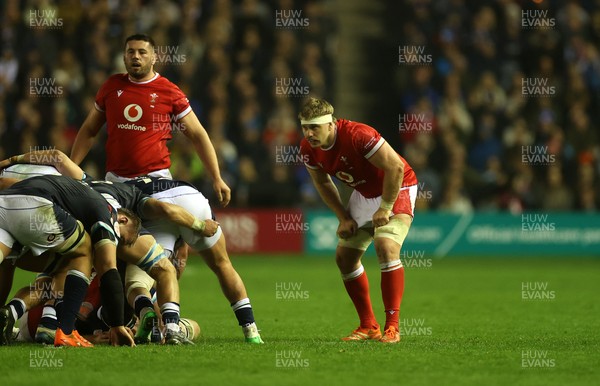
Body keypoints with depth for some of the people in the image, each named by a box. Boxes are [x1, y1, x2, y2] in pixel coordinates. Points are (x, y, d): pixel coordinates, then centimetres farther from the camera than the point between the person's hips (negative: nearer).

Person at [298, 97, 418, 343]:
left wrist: (385, 208, -24)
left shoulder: (358, 136, -34)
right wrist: (343, 217, 1)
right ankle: (369, 326, 14)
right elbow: (322, 182, 7)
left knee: (386, 247, -26)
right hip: (363, 193, 8)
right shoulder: (308, 149, -12)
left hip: (395, 190, -8)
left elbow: (395, 167, -30)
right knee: (345, 256, 4)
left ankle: (392, 327, -22)